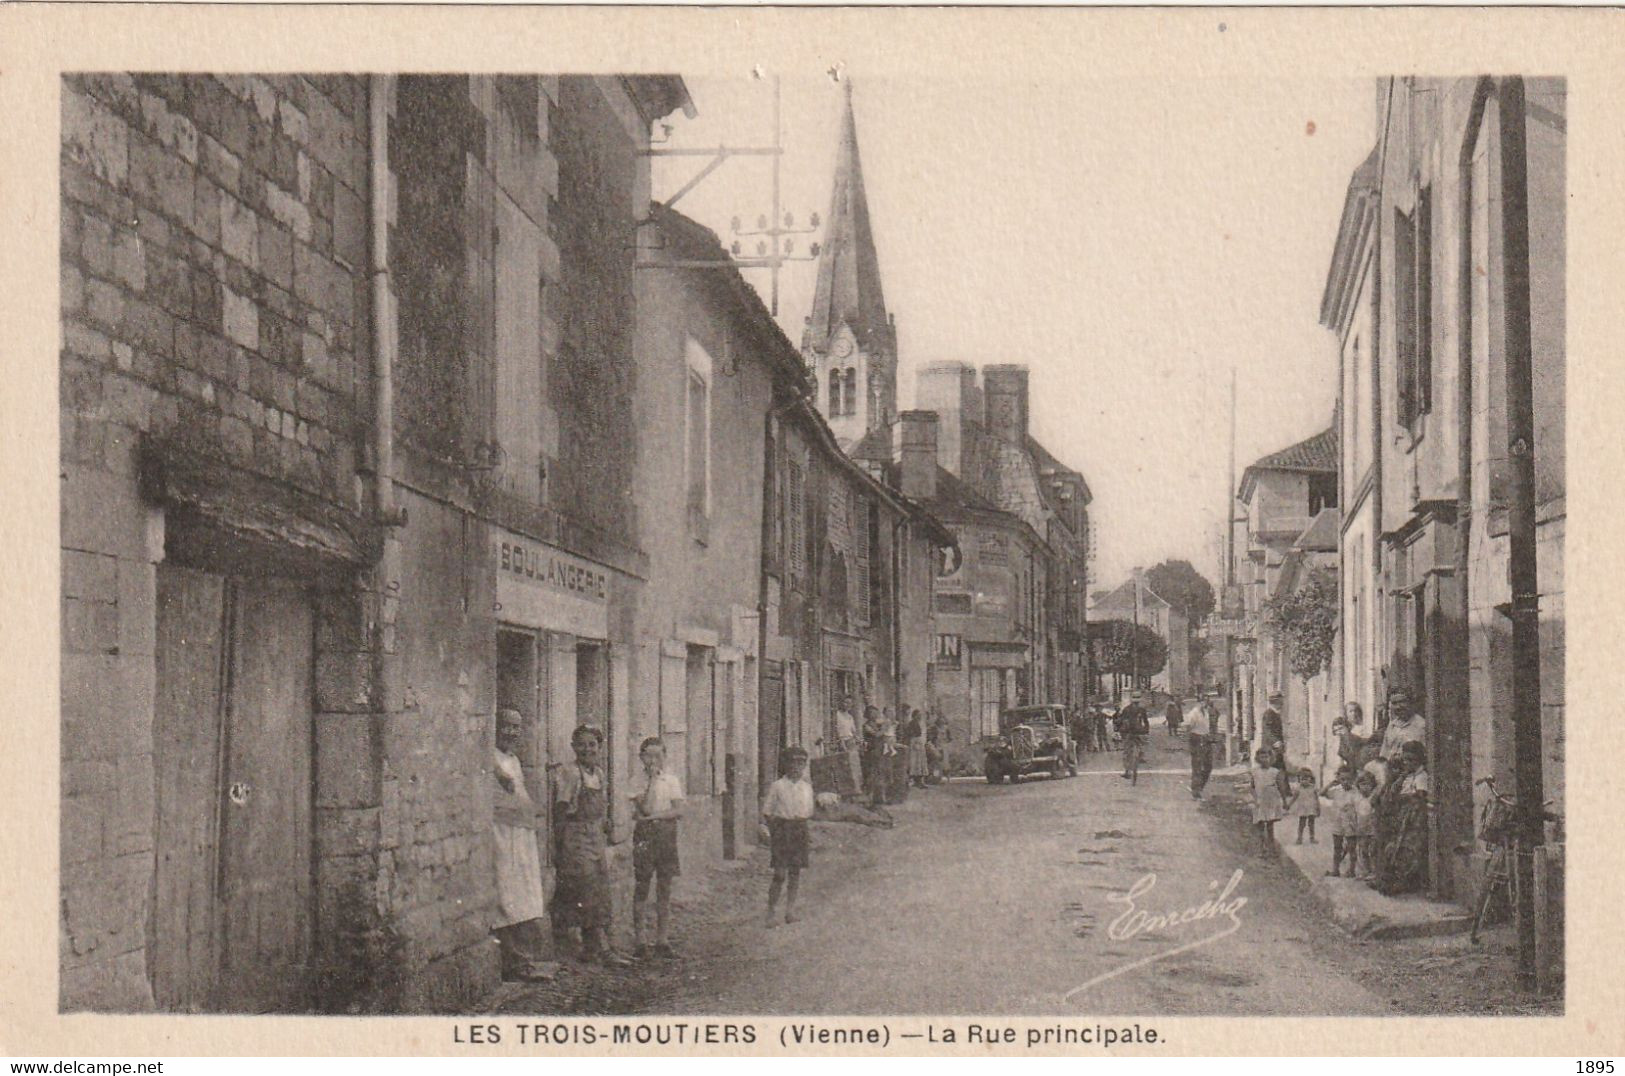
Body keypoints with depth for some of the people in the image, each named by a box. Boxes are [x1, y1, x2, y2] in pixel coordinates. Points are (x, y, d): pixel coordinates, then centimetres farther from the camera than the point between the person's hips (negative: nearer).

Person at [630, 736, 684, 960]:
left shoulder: (672, 780, 8)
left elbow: (678, 811, -1)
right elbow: (645, 808, -13)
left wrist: (653, 815, -12)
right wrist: (652, 779, -12)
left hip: (667, 834, 2)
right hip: (644, 835, -2)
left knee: (664, 888, 3)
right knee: (641, 887, -3)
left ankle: (662, 940, 7)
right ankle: (640, 940, 0)